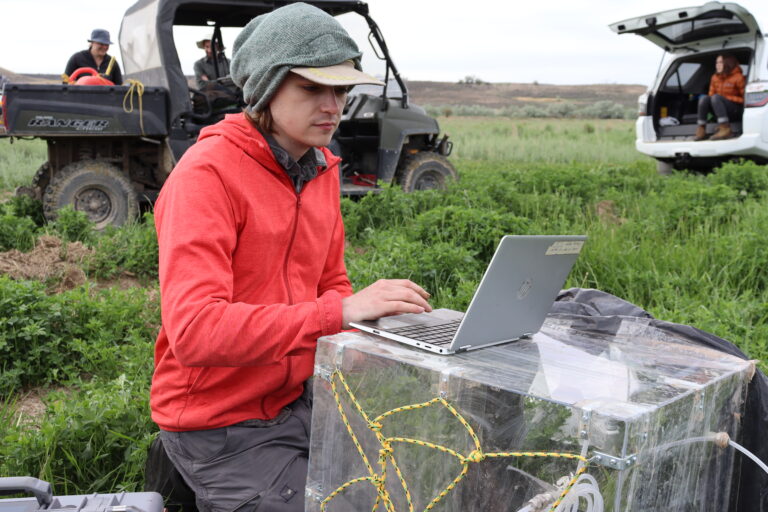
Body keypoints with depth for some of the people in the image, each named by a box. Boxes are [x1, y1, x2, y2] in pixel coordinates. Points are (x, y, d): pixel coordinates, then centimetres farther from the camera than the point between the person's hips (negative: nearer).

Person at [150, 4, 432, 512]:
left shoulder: (322, 168, 4)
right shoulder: (207, 174, -20)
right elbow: (193, 330, -30)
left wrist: (370, 319, -8)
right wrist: (338, 312, -35)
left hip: (298, 398, 7)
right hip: (219, 426, -7)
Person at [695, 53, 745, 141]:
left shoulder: (738, 77, -7)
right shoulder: (715, 78, 9)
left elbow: (744, 99, -7)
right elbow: (711, 94, 13)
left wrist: (727, 98, -15)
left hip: (736, 111, -5)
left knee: (716, 97, -30)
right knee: (704, 98, -19)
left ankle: (725, 129, -40)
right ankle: (701, 130, -28)